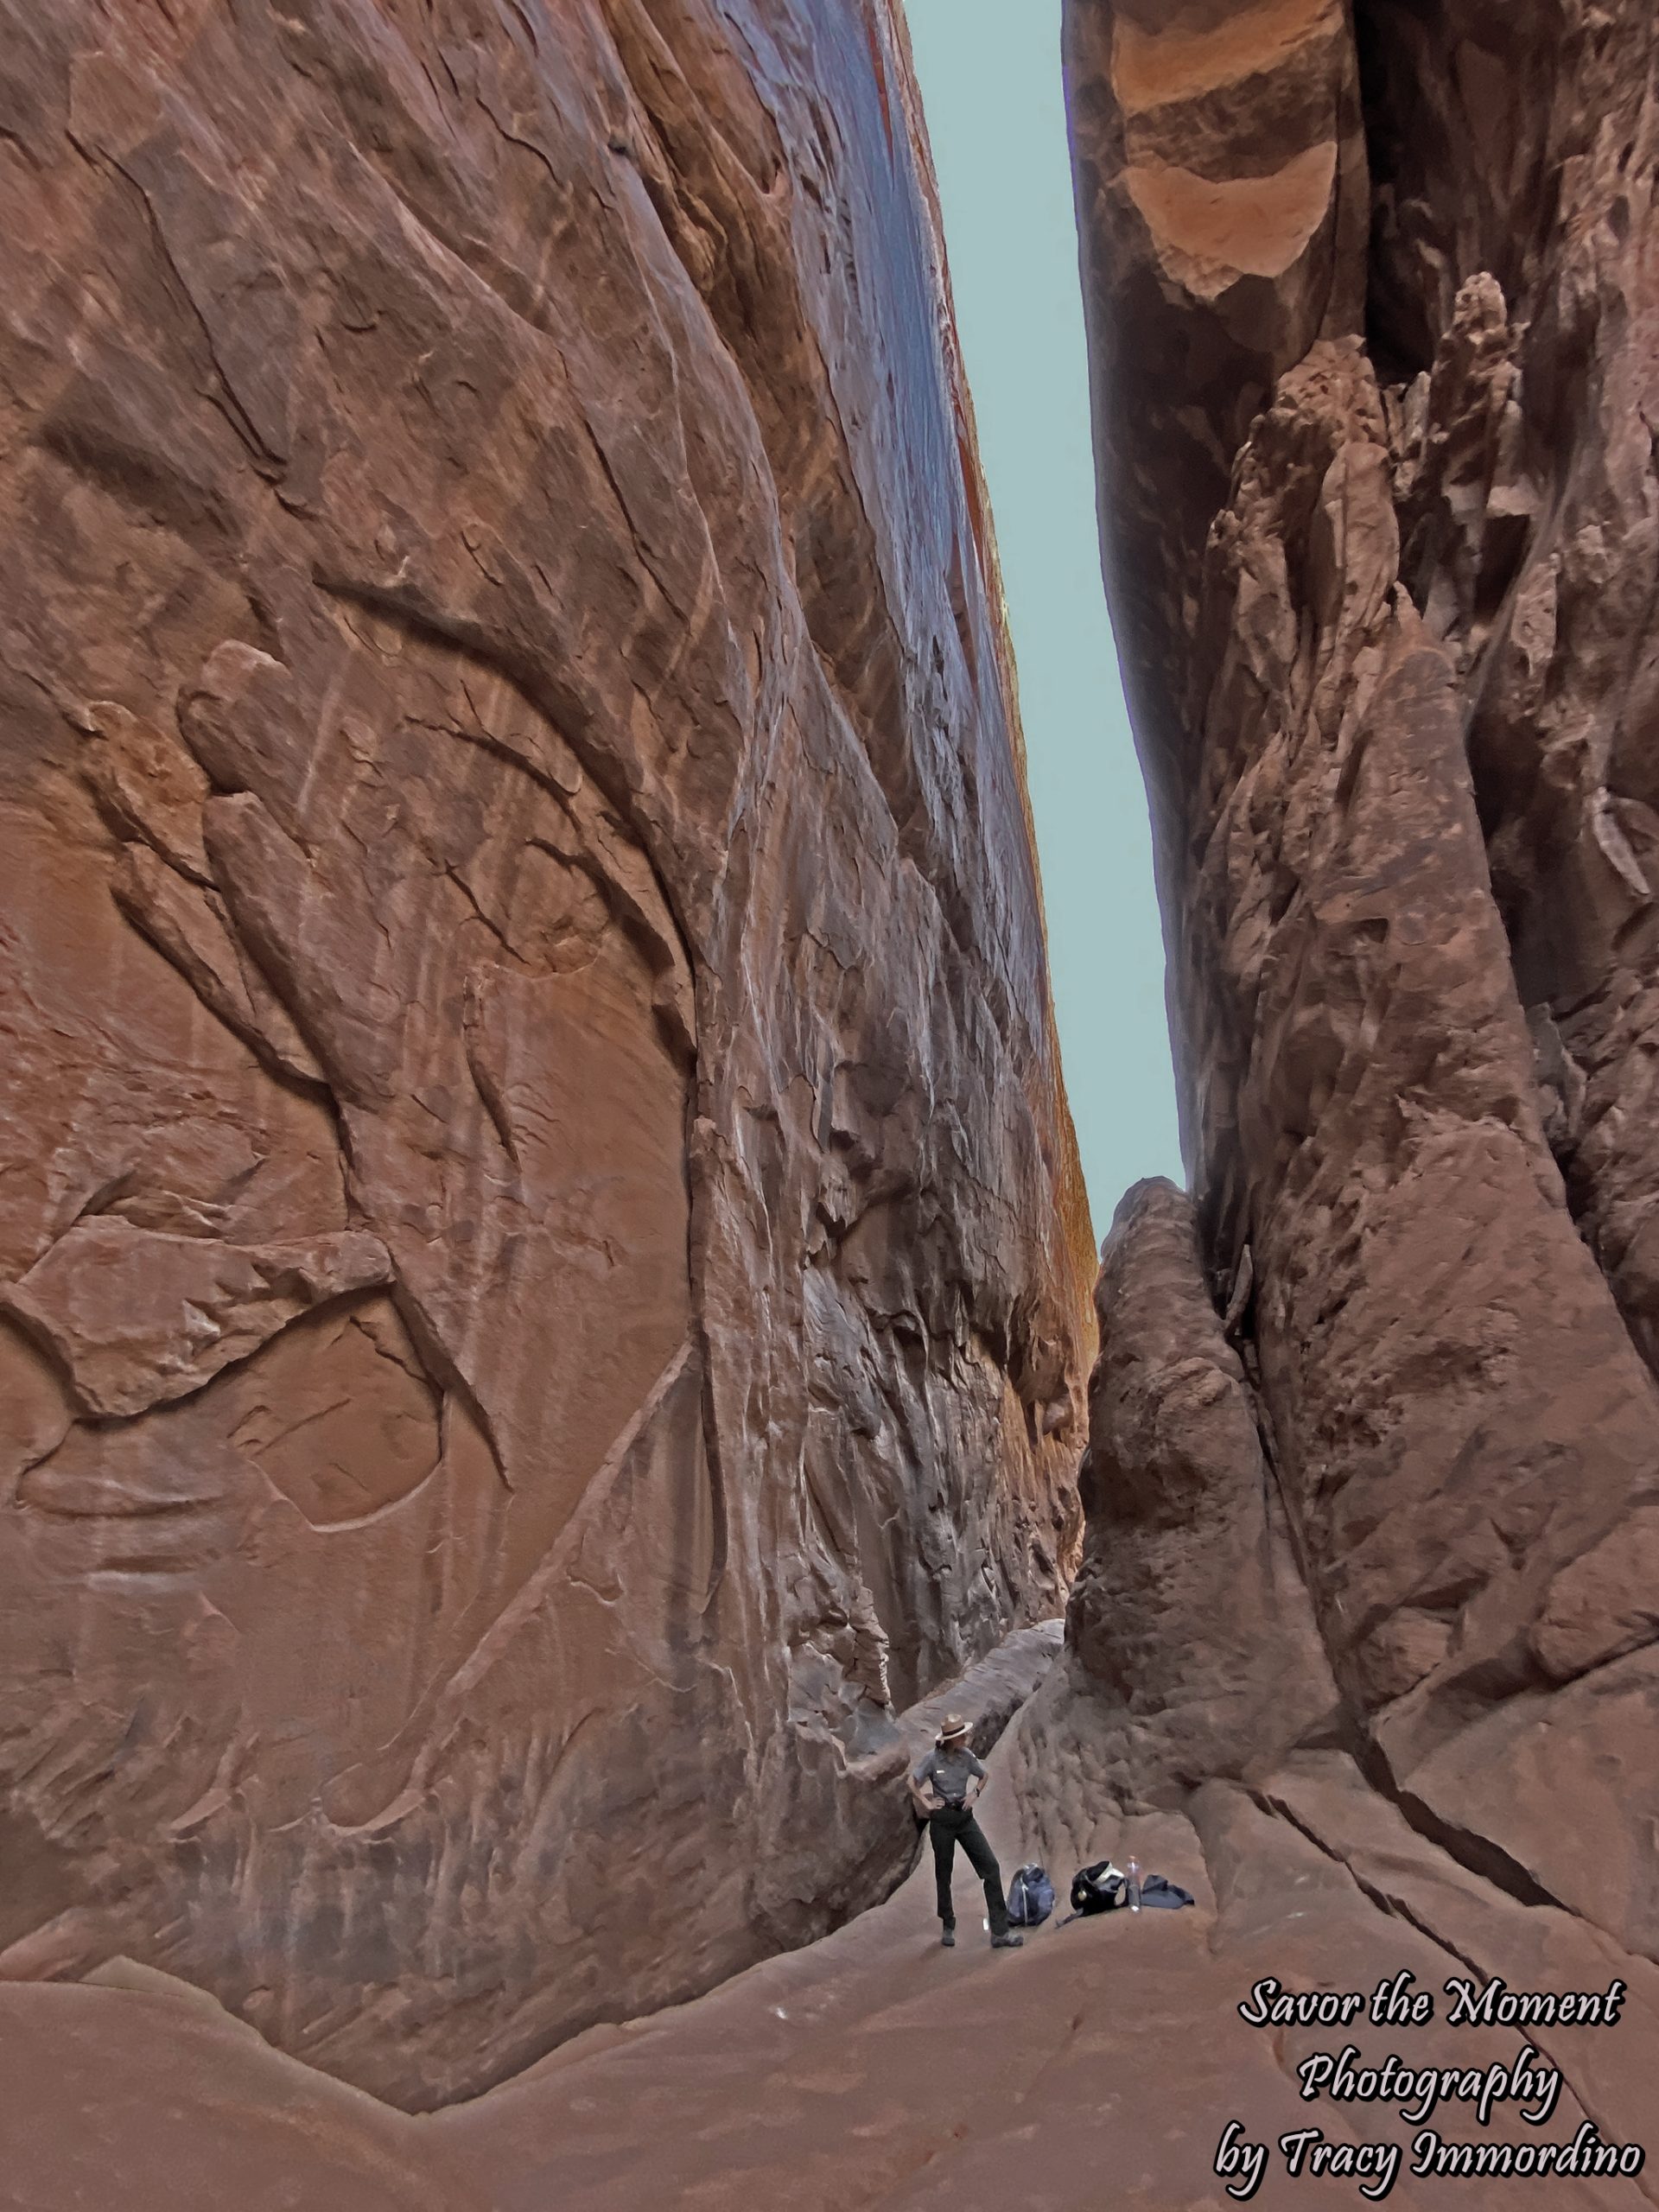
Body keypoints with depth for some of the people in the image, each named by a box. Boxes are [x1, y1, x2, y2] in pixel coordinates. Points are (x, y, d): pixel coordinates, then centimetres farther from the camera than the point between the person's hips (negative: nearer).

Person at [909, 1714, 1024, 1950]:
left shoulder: (966, 1756, -3)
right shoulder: (933, 1758, -12)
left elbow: (983, 1776, 15)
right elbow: (913, 1783, -3)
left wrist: (974, 1793, -1)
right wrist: (927, 1804, -9)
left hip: (965, 1817, 3)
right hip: (942, 1820, -3)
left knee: (991, 1866, -7)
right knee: (943, 1874, 8)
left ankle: (1000, 1932, -4)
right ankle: (949, 1928, 27)